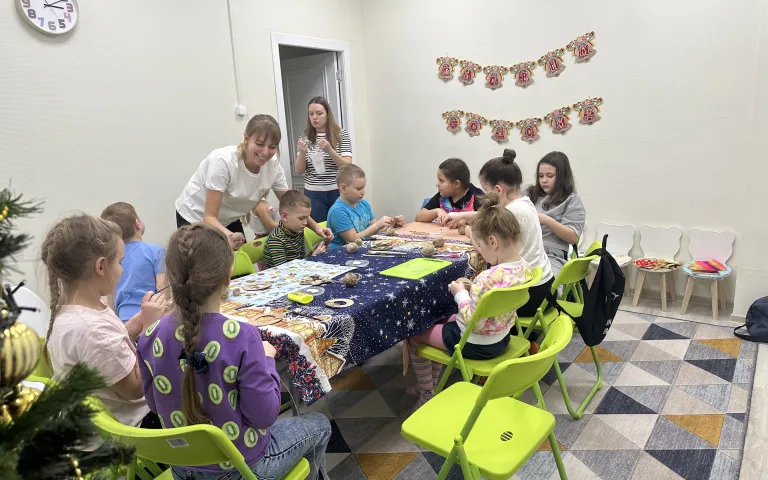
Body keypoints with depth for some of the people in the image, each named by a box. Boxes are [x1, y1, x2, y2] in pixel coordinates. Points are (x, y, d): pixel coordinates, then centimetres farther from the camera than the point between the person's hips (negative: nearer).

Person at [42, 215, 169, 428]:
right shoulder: (88, 328, -34)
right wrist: (149, 325, -21)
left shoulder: (70, 306, -6)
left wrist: (140, 320, -6)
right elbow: (135, 388, -24)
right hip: (130, 423, -8)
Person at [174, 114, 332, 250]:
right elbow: (210, 217, -31)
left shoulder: (273, 164, -18)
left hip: (228, 221, 5)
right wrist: (228, 236, -51)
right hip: (195, 219, -5)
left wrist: (315, 227, -20)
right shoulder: (223, 161, -34)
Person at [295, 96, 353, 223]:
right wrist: (302, 152, -16)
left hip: (337, 192, -1)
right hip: (313, 194, 2)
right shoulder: (305, 137, 3)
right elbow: (299, 171, 2)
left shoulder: (341, 134, -3)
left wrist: (330, 150, -23)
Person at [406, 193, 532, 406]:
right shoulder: (524, 267, -8)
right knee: (448, 320, 32)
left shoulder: (488, 278, -36)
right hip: (500, 339, 9)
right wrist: (472, 290, -3)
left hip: (475, 344, -9)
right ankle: (431, 383, 41)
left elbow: (472, 322, -29)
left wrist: (460, 294, -16)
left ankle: (427, 392, 29)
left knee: (414, 336, 12)